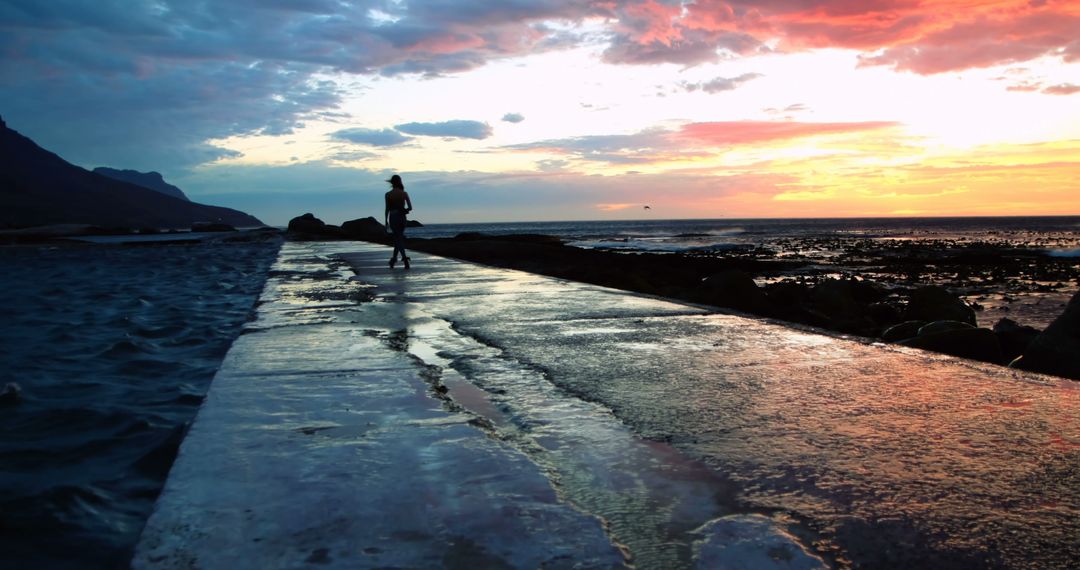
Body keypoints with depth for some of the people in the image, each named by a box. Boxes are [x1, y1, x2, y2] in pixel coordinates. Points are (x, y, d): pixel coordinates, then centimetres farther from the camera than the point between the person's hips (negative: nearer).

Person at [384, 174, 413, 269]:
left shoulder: (388, 194, -5)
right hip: (402, 217, 3)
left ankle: (404, 258, -22)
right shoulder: (404, 193, 1)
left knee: (399, 239, -4)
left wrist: (386, 221, 3)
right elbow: (410, 208, -2)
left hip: (393, 217, -3)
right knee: (398, 238, 18)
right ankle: (394, 259, 25)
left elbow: (387, 209, -4)